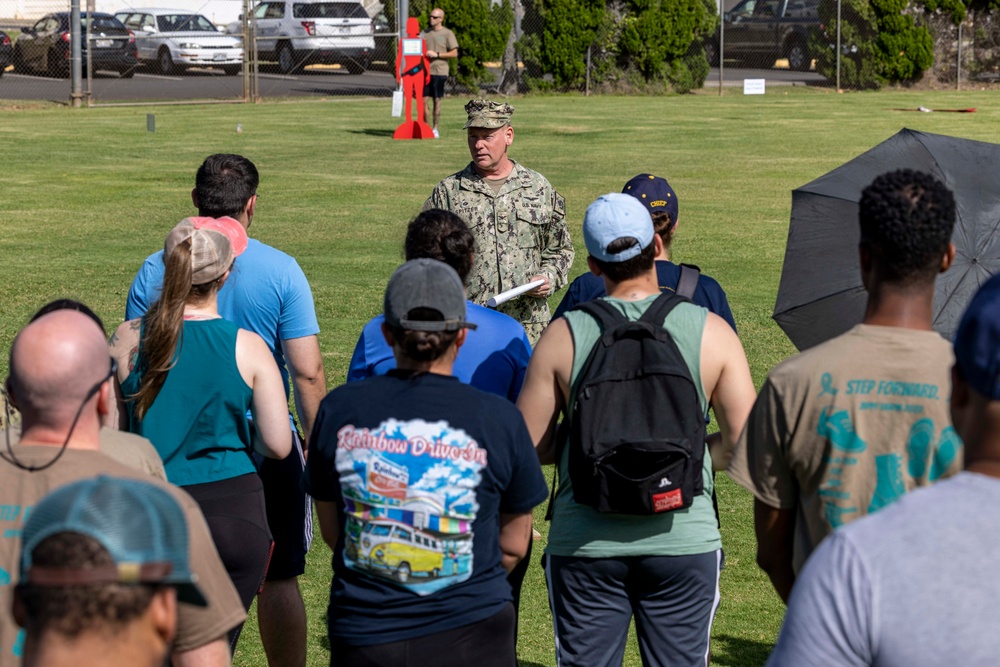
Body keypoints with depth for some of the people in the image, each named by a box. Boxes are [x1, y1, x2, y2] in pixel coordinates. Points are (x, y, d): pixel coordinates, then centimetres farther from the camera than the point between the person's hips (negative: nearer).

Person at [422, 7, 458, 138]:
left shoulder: (447, 34, -2)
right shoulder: (425, 33, 13)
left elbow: (454, 53, -6)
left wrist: (437, 54, -14)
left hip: (439, 72, -4)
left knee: (437, 100, 1)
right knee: (424, 100, 0)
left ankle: (435, 129, 8)